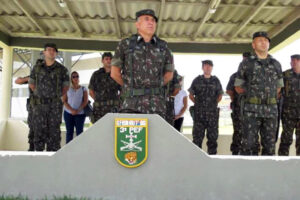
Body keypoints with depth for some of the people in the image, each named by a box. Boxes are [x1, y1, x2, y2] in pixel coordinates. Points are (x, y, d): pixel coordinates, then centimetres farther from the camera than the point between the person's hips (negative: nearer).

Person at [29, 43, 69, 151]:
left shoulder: (62, 69, 3)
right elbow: (31, 84, 18)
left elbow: (66, 86, 11)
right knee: (39, 131, 2)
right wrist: (40, 94, 13)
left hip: (55, 106, -1)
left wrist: (57, 96, 8)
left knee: (54, 132, 1)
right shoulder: (37, 68, 7)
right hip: (39, 105, 1)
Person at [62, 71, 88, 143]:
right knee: (69, 132, 3)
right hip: (68, 113, 1)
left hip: (80, 113, -1)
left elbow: (85, 101, -1)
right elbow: (64, 101, 1)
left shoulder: (83, 89, 7)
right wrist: (71, 110, -13)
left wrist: (78, 110, -14)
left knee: (79, 132, -4)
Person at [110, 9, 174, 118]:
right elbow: (115, 73, 10)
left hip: (156, 104, 1)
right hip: (132, 103, -1)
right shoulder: (125, 44, 5)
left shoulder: (163, 46, 9)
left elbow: (169, 74, 20)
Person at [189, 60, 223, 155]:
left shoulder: (216, 80, 9)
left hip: (213, 112, 1)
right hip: (199, 113, -1)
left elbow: (220, 96, 16)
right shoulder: (197, 80, 6)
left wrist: (213, 104, 8)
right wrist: (197, 103, 5)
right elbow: (191, 95, 12)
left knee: (213, 136, 4)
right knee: (197, 136, 0)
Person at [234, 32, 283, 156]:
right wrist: (250, 92, 5)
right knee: (249, 143, -5)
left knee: (269, 144, 7)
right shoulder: (246, 64, 4)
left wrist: (270, 96, 11)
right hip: (252, 109, -3)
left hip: (271, 109, 3)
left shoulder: (276, 65, 12)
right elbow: (238, 87, 10)